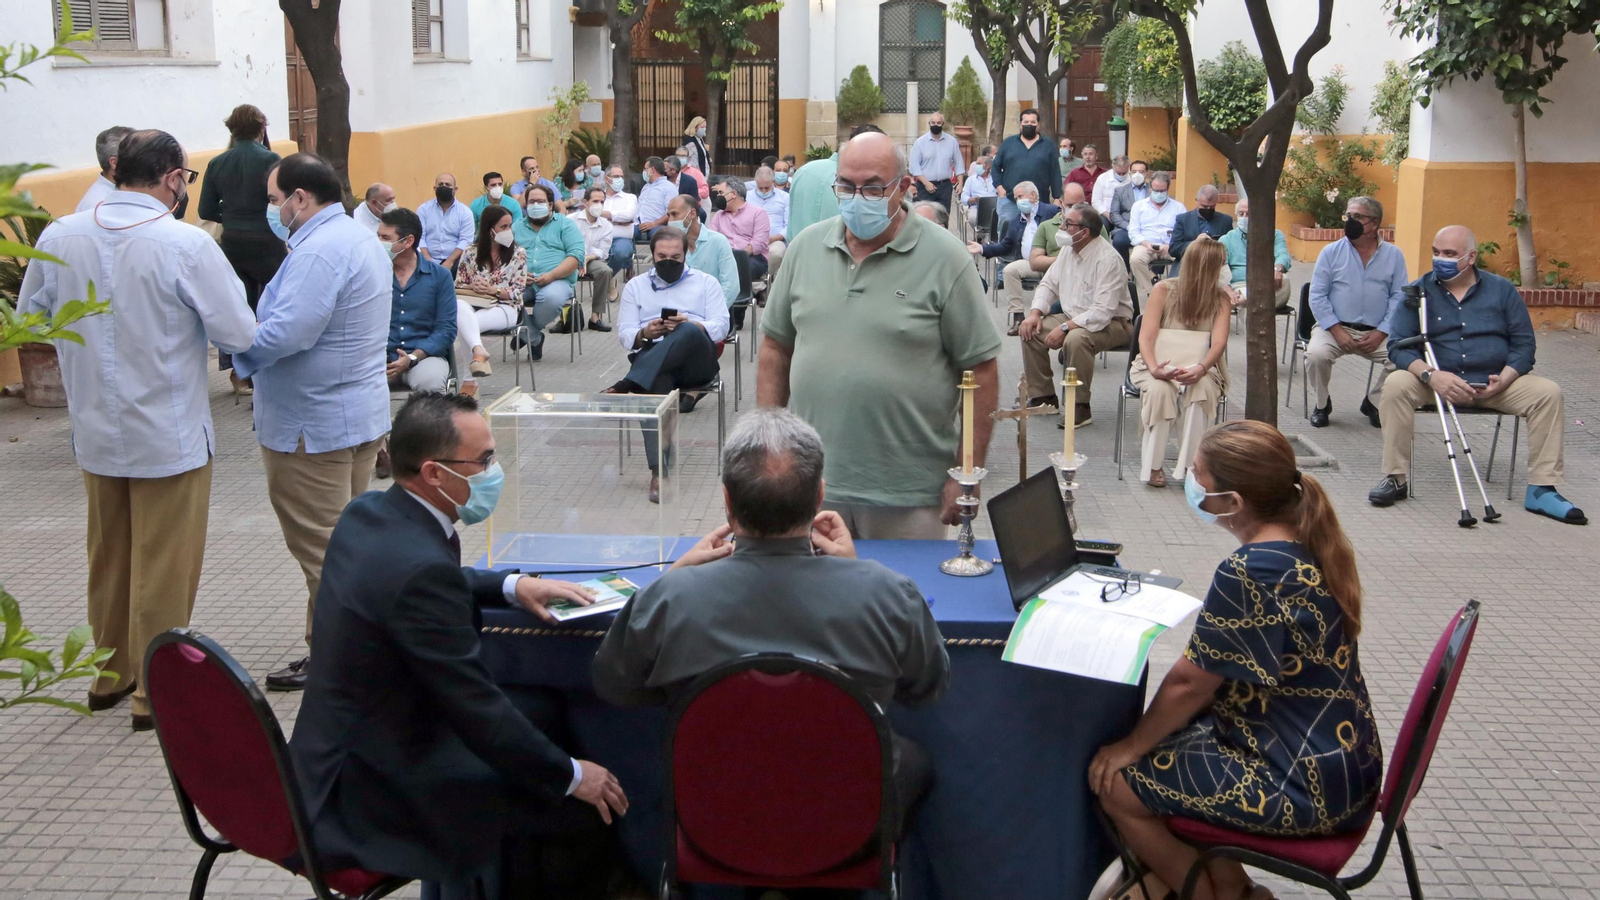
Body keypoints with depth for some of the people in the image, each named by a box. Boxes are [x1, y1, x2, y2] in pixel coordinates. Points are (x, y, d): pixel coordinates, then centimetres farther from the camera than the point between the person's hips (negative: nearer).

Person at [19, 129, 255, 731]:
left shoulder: (58, 238, -4)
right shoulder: (187, 245, -19)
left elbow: (30, 316, 10)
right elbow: (239, 335, -15)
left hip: (95, 432, 5)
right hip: (169, 434, -5)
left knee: (108, 557, 20)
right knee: (164, 567, 7)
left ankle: (110, 674, 34)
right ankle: (156, 691, 14)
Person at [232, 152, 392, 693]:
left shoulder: (319, 251, -21)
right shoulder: (363, 241, 13)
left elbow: (286, 334, -29)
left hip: (313, 425, -10)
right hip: (361, 414, 10)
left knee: (320, 548, -2)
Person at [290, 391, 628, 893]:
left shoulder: (365, 514, 0)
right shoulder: (420, 568, -29)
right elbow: (478, 708, -23)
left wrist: (511, 585, 9)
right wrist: (571, 776, -10)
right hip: (378, 795, -10)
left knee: (540, 715, 21)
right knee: (584, 812, -9)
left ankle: (517, 881, 32)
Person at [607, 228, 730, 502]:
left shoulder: (706, 282, 22)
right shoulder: (636, 286, 25)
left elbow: (721, 326, 7)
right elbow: (624, 335, 14)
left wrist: (689, 325, -13)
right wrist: (645, 333, -10)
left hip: (696, 362, 0)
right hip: (652, 360, 0)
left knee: (689, 332, -37)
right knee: (655, 381, -39)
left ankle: (624, 386, -47)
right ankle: (658, 472, -47)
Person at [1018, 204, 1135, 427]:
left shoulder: (1107, 259, -24)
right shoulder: (1068, 250, 1)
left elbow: (1102, 312, -30)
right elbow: (1048, 284, 11)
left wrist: (1065, 328, -30)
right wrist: (1035, 313, -7)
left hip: (1112, 323, -9)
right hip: (1073, 317, 9)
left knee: (1076, 338, -37)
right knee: (1031, 331, -5)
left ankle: (1080, 408, -22)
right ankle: (1042, 397, 7)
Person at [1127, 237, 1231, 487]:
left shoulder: (1220, 298, 1)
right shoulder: (1164, 291, -5)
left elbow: (1219, 342, -12)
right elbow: (1146, 337, -12)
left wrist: (1201, 369, -33)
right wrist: (1153, 368, -33)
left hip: (1199, 367, 1)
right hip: (1160, 364, -1)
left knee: (1201, 387, -35)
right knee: (1160, 389, -36)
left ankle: (1189, 464, -27)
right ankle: (1152, 465, -24)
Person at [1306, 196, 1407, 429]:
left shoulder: (1393, 255, 7)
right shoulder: (1331, 252, 5)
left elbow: (1398, 298, 3)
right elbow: (1317, 296, 0)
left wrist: (1381, 333, -10)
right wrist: (1337, 331, -11)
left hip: (1376, 332, 1)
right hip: (1335, 327, -1)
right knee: (1316, 354, -31)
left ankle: (1373, 402, 5)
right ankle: (1321, 404, -1)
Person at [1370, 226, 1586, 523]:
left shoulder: (1502, 290, 7)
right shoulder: (1419, 291, 3)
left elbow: (1524, 344, 5)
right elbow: (1398, 345, -4)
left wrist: (1503, 380, -15)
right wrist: (1431, 375, -23)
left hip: (1495, 384, 1)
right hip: (1435, 383, -1)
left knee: (1548, 393, -20)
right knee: (1396, 384, -30)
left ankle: (1541, 489, -15)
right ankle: (1395, 479, -22)